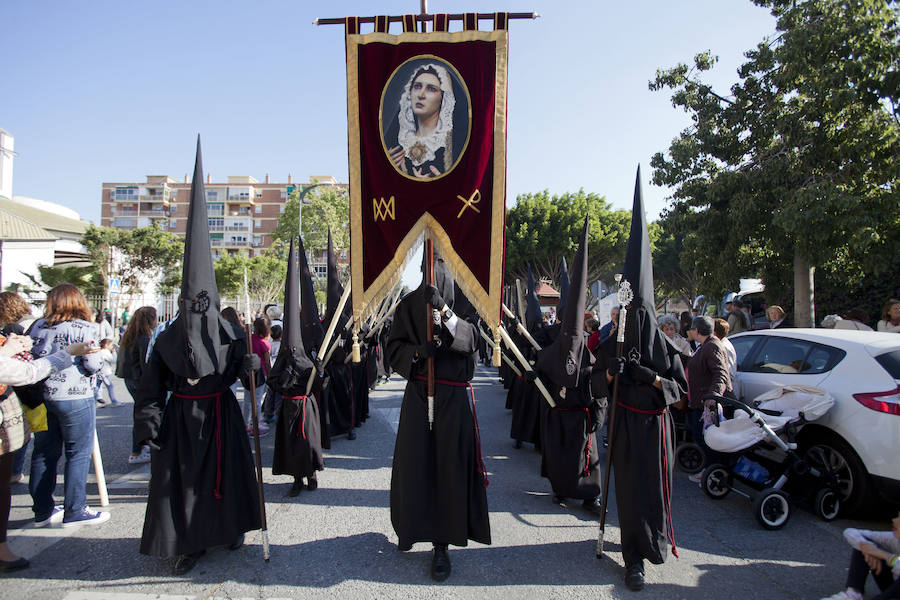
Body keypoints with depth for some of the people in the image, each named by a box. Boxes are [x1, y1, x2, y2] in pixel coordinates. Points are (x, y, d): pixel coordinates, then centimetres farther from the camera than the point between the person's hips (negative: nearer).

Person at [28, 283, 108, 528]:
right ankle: (74, 511, 8)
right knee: (79, 454, 3)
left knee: (43, 453, 14)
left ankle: (42, 511, 24)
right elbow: (93, 364, -14)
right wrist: (102, 350, 5)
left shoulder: (37, 326, 6)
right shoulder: (84, 328, -10)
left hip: (40, 396, 6)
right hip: (74, 397, -6)